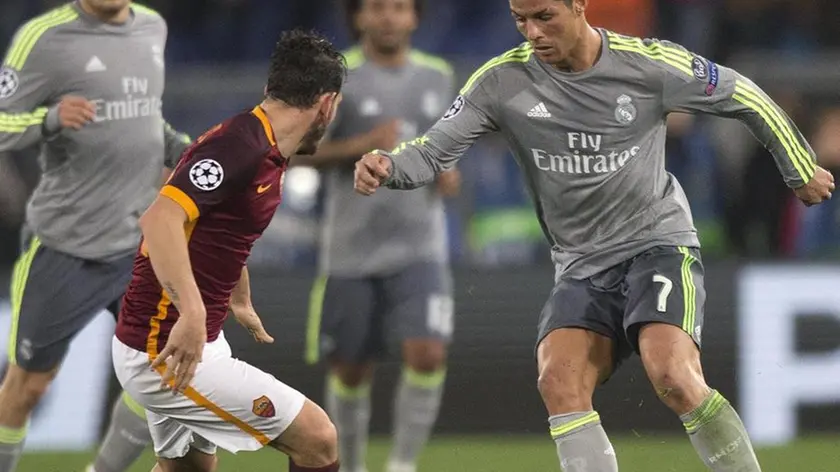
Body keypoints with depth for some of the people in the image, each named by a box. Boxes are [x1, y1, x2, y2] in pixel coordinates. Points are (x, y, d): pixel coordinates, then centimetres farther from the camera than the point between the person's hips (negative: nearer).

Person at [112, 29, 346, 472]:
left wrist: (241, 304, 47)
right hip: (173, 350, -11)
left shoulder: (264, 149, 11)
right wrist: (193, 312, -46)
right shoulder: (240, 145, -20)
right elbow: (160, 218, -35)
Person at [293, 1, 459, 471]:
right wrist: (361, 146, -18)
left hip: (419, 247, 2)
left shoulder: (438, 76, 7)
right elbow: (295, 152, -6)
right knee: (351, 370, 7)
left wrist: (448, 172, 1)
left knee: (428, 354, -17)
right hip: (351, 250, -2)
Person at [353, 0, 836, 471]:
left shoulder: (650, 64, -9)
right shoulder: (502, 81, -5)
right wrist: (387, 166, -31)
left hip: (659, 242, -3)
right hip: (582, 266, 3)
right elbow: (435, 150, -7)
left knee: (671, 374, -27)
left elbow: (745, 97, 5)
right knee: (559, 381, -21)